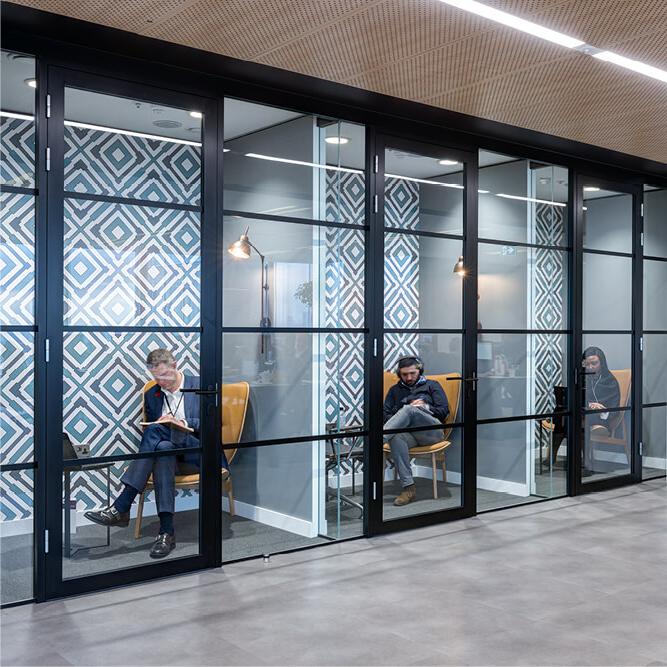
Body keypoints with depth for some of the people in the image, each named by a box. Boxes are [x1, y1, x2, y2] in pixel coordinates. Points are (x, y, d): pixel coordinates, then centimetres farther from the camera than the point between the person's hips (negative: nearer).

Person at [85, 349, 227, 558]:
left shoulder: (200, 386, 2)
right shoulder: (152, 394, 16)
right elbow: (149, 427, 18)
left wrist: (182, 423, -17)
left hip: (198, 454, -4)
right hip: (170, 455, 4)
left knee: (156, 432, -31)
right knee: (162, 449, -35)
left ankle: (121, 507, -35)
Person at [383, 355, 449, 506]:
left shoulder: (431, 385, 23)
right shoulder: (395, 390, 29)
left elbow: (444, 411, 13)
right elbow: (385, 415, 17)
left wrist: (425, 407, -4)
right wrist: (402, 420, -3)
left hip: (432, 431, -2)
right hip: (409, 433, 2)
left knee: (409, 409, -34)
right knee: (396, 437, -38)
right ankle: (408, 489, -41)